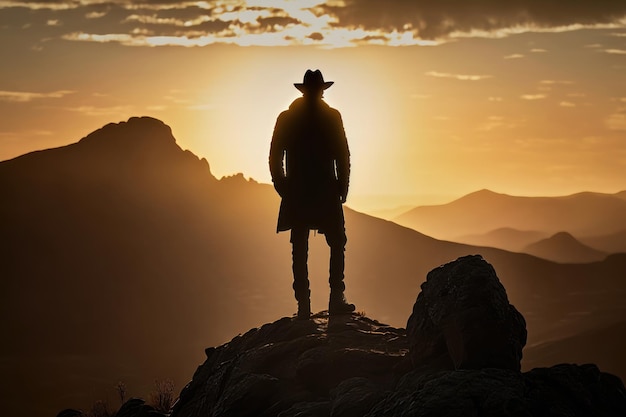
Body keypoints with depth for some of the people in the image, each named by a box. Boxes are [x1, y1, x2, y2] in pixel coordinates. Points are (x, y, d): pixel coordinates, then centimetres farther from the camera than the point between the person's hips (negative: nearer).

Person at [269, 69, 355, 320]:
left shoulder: (286, 118, 2)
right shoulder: (331, 117, -5)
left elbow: (274, 157, 3)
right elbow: (342, 155, -5)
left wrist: (281, 185, 12)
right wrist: (343, 185, 5)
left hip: (296, 194, 2)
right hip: (326, 192, -2)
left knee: (299, 250, 6)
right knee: (337, 244, 9)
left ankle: (303, 306, 2)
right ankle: (336, 299, -1)